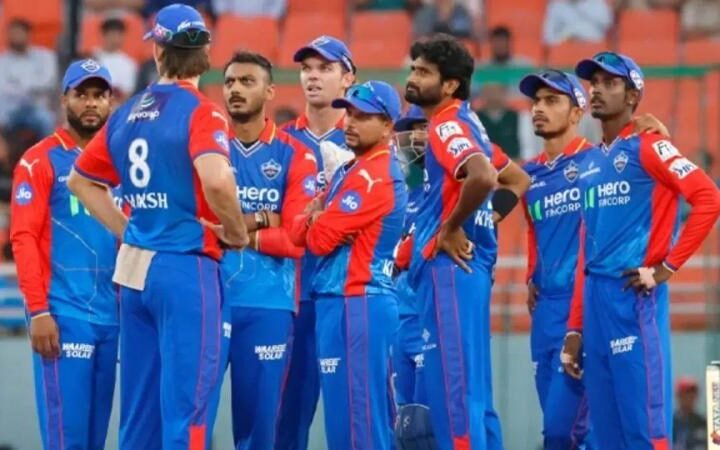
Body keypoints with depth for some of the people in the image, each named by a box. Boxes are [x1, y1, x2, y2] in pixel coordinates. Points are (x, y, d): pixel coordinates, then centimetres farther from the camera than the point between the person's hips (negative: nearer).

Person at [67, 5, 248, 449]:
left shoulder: (127, 113, 12)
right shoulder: (199, 111, -9)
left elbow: (81, 180, 23)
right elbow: (215, 180, -26)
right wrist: (237, 234, -9)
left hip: (135, 269, 7)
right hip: (186, 268, -7)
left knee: (139, 412, 12)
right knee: (185, 410, -7)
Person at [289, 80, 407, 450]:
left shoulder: (376, 177, -14)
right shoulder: (350, 170, 18)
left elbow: (319, 238, -17)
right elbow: (300, 230, 15)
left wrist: (317, 221, 6)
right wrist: (317, 218, -7)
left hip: (357, 306, -10)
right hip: (340, 303, 10)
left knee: (358, 417, -11)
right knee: (345, 417, 12)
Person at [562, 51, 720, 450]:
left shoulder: (646, 147, -3)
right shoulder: (588, 163, 20)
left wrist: (668, 266, -15)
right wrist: (575, 328, 17)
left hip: (635, 296, -8)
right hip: (595, 299, 8)